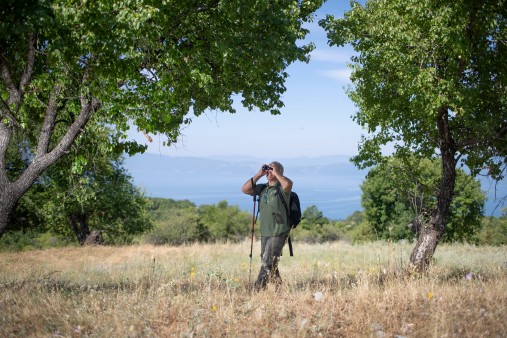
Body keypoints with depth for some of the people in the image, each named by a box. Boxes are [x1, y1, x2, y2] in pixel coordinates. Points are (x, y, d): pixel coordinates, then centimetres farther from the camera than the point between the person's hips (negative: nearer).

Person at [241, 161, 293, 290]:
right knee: (269, 264, 13)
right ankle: (278, 286, 24)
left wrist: (276, 173, -16)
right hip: (265, 232, 7)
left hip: (279, 232, -7)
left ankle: (258, 289, -9)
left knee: (267, 263, -11)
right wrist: (259, 174, 0)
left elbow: (288, 184, -30)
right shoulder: (262, 188, 12)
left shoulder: (282, 188, -7)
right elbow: (245, 189, 4)